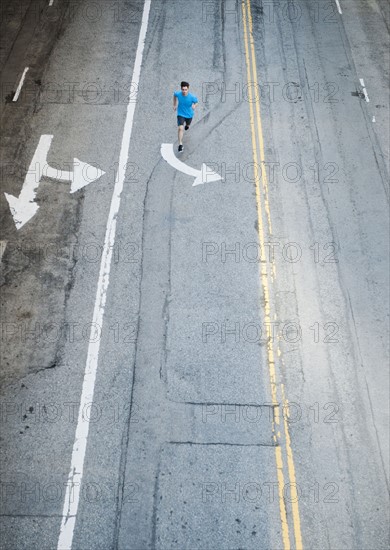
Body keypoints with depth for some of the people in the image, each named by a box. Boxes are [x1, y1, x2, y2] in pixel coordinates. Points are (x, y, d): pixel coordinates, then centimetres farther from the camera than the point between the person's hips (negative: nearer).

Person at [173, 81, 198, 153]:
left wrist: (194, 106, -30)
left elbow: (196, 101, -7)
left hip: (189, 114, 1)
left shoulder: (192, 97, -28)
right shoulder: (177, 94, -22)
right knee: (180, 128, -18)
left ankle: (187, 125, 71)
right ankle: (180, 144, -10)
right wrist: (175, 104, 9)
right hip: (181, 114, -1)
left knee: (188, 124, 31)